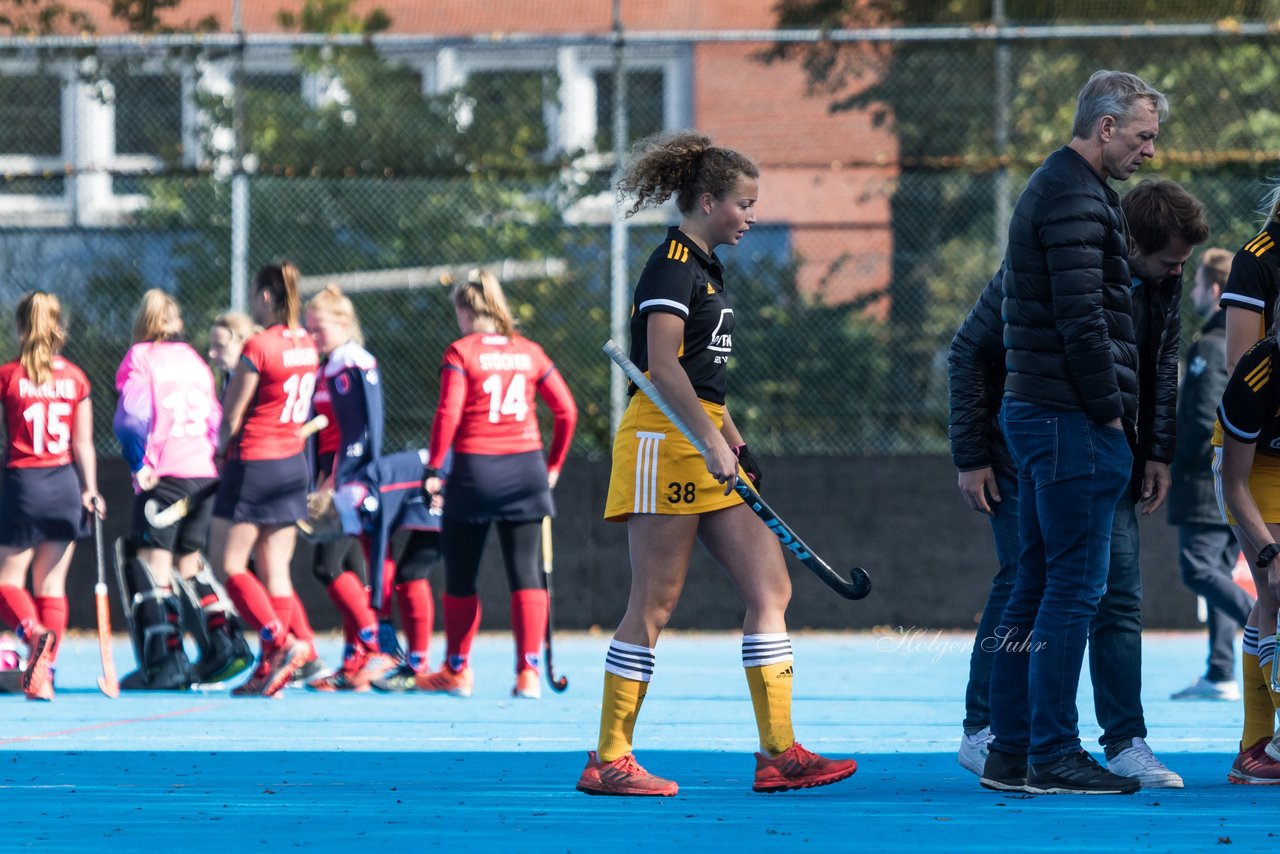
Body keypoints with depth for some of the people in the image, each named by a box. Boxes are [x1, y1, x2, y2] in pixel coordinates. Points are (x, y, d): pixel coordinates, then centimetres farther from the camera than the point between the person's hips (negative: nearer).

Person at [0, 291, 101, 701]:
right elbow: (83, 443, 3)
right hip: (65, 483, 3)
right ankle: (43, 674, 4)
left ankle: (34, 632, -24)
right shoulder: (75, 378, 3)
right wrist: (91, 490, 10)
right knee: (52, 583, 10)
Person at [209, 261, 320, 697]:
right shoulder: (306, 345, 7)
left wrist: (221, 449, 9)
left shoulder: (258, 347, -16)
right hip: (292, 462, 8)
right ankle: (273, 669, 5)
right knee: (275, 572, 8)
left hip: (254, 463, -8)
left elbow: (231, 417, -12)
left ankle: (279, 642, -10)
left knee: (227, 563, 2)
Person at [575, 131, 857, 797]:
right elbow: (662, 366, -21)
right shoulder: (673, 265, -12)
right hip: (665, 442, -10)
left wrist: (736, 443, 23)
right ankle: (607, 761, -2)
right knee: (654, 604, -7)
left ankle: (778, 754, 3)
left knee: (770, 589, 4)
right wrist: (711, 440, -25)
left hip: (707, 447, 10)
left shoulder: (704, 267, 19)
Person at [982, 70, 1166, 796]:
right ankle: (1053, 755, -9)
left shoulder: (1056, 189, 21)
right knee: (1076, 587, -9)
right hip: (1073, 418, -11)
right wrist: (1111, 412, -15)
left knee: (1039, 585, 11)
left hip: (1035, 411, 11)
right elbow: (1083, 321, -20)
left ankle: (1010, 752, 13)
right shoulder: (1076, 201, -13)